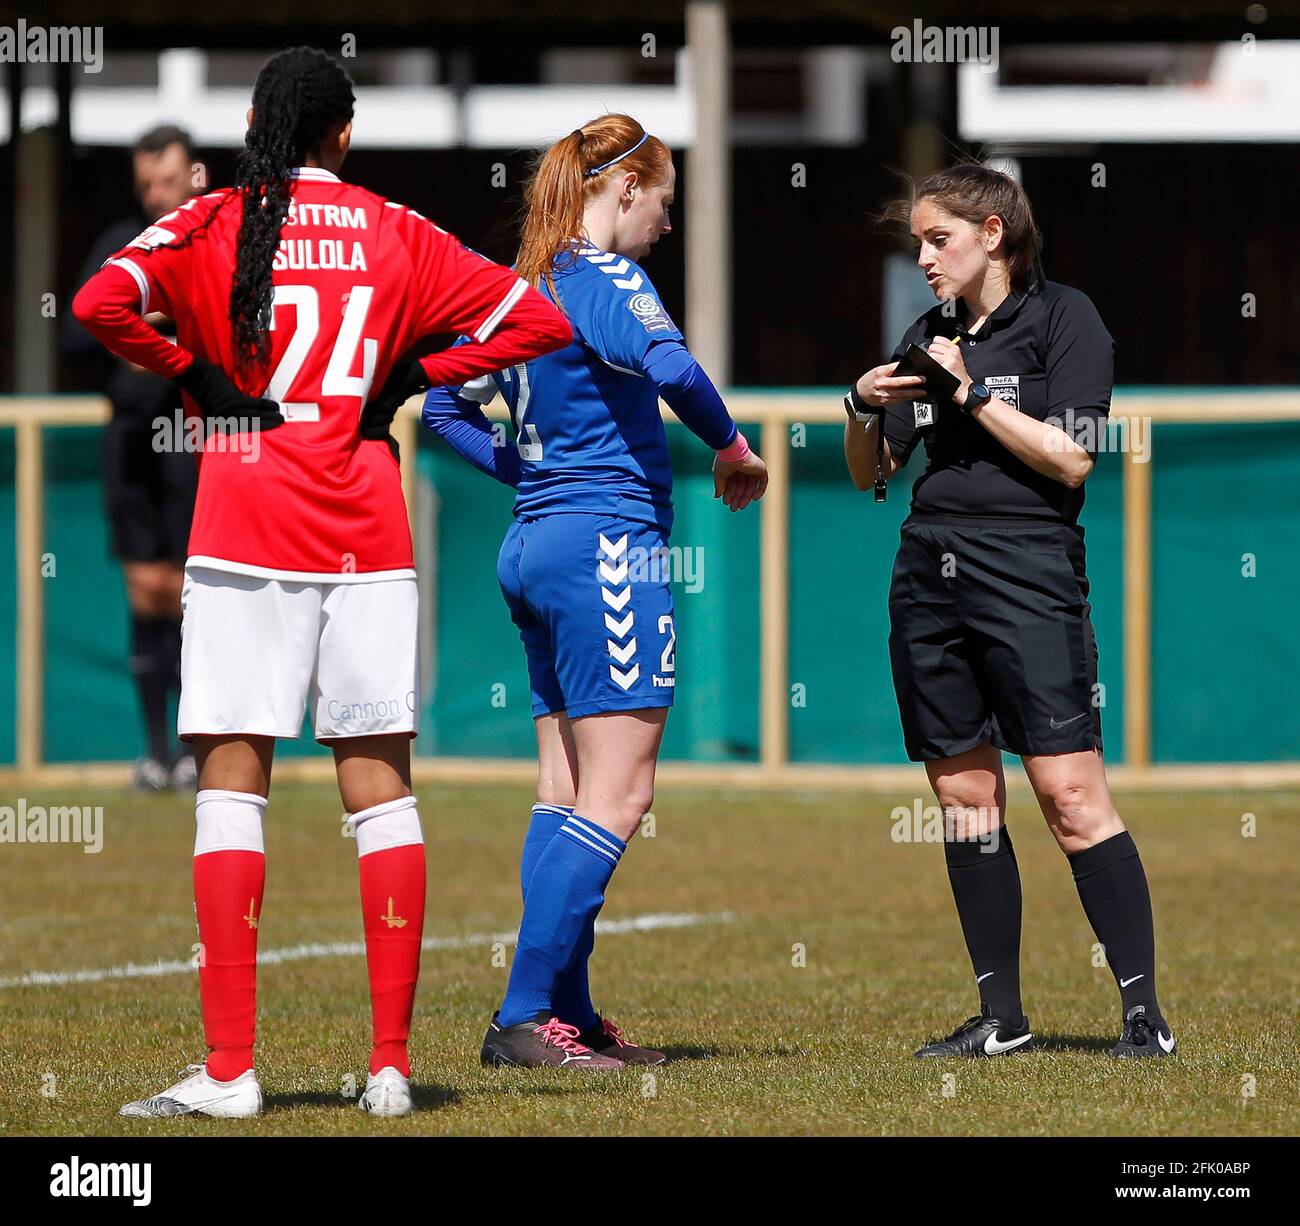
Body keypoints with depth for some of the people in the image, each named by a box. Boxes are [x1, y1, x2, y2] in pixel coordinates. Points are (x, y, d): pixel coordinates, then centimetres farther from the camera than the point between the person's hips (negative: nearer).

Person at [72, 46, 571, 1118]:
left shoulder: (214, 224, 1)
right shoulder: (395, 233, 8)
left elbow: (101, 302, -15)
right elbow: (538, 320, 8)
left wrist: (193, 375, -1)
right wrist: (410, 377, 9)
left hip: (246, 523, -2)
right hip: (367, 532, 2)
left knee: (232, 785, -1)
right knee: (381, 789, 7)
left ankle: (229, 1070, -8)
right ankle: (391, 1065, 5)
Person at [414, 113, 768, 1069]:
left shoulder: (522, 289, 15)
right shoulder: (604, 277, -11)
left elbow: (446, 406, 24)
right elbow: (671, 367, -29)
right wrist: (732, 449, -14)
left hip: (535, 543, 10)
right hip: (609, 541, -10)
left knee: (567, 792, 11)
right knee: (619, 792, -9)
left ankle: (570, 1016, 12)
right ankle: (525, 1015, -14)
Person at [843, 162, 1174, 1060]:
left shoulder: (1063, 317, -2)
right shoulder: (930, 336, 16)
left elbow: (1072, 458, -11)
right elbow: (871, 473, 20)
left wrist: (973, 392, -13)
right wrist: (864, 406, 0)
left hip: (1028, 572, -7)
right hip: (930, 575, 7)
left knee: (1070, 791, -12)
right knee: (965, 794, 5)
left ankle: (1144, 1012, -11)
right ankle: (1001, 1018, 10)